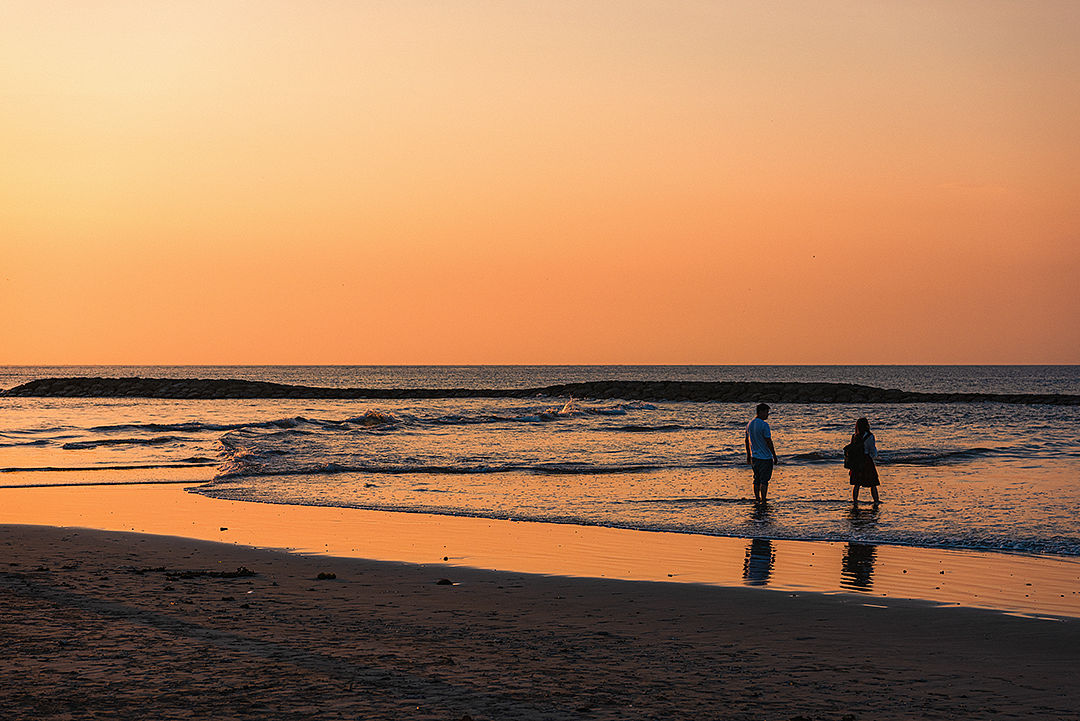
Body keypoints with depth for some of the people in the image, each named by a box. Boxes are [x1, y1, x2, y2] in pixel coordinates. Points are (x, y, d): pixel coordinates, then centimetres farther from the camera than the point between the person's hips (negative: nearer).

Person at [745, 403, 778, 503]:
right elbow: (769, 442, -16)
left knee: (757, 478, 13)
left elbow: (747, 441, 14)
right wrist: (774, 456, -9)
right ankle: (763, 500, -1)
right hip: (765, 457, -7)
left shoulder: (749, 424, 7)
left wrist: (748, 455, 22)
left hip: (754, 457, 7)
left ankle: (757, 499, 16)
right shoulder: (764, 425, -17)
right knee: (764, 479, -2)